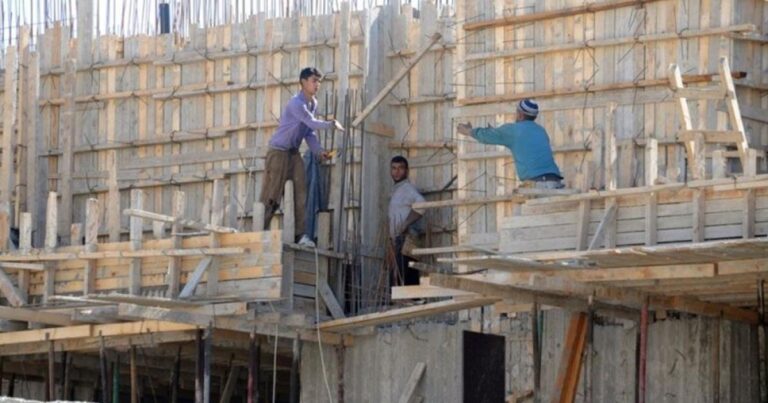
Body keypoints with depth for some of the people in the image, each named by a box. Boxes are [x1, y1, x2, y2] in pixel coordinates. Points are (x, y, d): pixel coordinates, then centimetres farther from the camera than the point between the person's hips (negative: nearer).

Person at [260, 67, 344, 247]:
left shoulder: (313, 104, 8)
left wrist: (318, 151, -2)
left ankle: (302, 234, -7)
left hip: (294, 153, 8)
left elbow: (309, 131, 10)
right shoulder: (296, 103, -19)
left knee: (301, 191, -4)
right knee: (271, 195, -7)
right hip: (279, 151, -8)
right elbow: (312, 123, -28)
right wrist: (331, 124, -18)